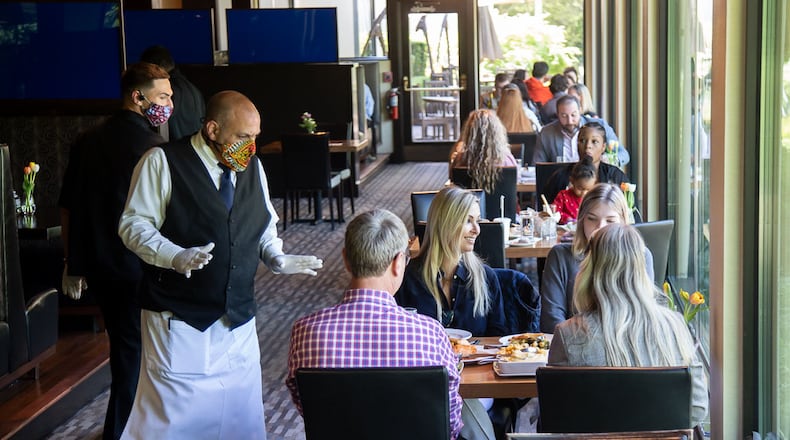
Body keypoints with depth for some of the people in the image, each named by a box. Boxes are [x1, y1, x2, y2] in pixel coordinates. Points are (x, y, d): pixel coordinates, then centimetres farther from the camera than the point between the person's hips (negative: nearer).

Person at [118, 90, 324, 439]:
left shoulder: (252, 166, 10)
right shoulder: (163, 162, -8)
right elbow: (133, 226, -9)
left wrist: (277, 258, 0)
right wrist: (177, 256, -25)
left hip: (239, 319, 6)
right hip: (179, 319, -5)